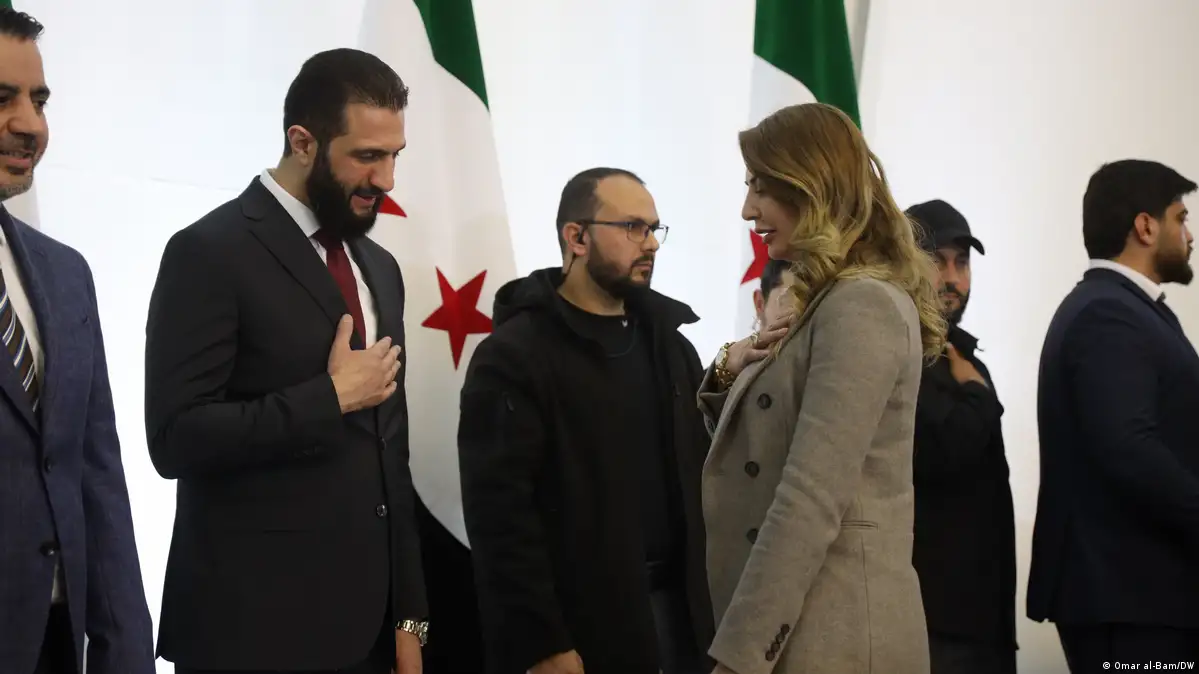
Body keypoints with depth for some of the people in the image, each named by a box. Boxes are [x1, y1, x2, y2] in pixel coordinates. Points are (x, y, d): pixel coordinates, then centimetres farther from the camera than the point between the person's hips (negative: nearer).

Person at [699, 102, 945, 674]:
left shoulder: (862, 307, -16)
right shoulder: (826, 305, 15)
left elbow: (812, 499, -23)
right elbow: (763, 449, 22)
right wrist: (729, 373, 3)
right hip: (796, 622, 9)